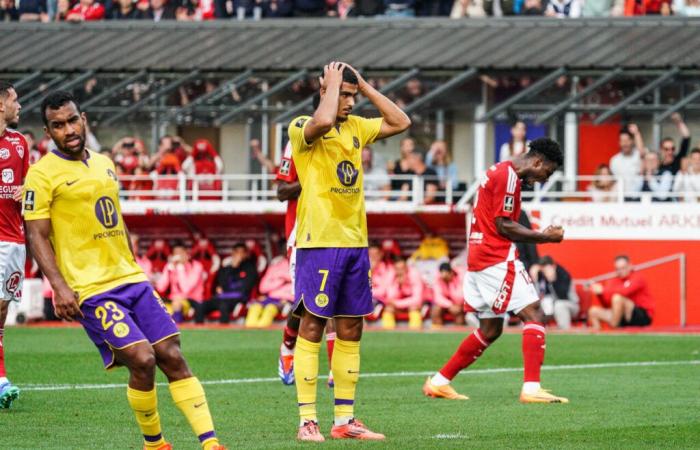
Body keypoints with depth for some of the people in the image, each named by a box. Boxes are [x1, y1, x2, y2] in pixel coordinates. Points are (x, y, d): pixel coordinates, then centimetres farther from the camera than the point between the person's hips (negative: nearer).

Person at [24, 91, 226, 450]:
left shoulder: (104, 164, 16)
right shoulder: (43, 174, -5)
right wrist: (59, 286, -19)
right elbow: (37, 236, -9)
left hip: (132, 280, 7)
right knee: (142, 360, -17)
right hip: (90, 290, -7)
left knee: (172, 357, -2)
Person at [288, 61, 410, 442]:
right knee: (312, 327, -6)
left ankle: (344, 420, 13)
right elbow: (323, 121, -29)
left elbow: (400, 122, 17)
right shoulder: (302, 127, -7)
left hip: (355, 242, 7)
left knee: (350, 331, 8)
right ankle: (307, 421, -4)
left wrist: (364, 85, 11)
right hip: (319, 241, -7)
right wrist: (333, 83, -13)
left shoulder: (355, 127, 15)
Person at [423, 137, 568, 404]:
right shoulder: (509, 176, -12)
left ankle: (439, 382, 20)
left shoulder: (500, 172, 20)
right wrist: (544, 237, -9)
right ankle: (531, 389, -20)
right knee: (534, 316, -12)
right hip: (497, 259, -10)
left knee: (490, 330, 17)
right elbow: (504, 226, -15)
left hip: (479, 259, 10)